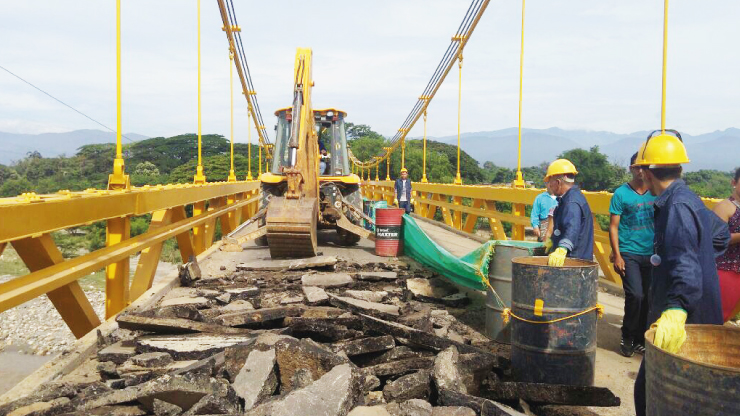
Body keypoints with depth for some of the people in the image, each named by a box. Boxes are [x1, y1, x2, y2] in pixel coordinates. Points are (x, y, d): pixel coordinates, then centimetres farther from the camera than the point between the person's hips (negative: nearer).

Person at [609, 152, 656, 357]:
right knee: (635, 296, -13)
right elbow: (613, 226, -4)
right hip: (629, 253, -4)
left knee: (647, 299, 7)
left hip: (652, 255, 4)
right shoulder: (621, 194, -4)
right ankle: (627, 338, 7)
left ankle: (640, 340, 22)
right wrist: (617, 255, -10)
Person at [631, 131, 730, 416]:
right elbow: (721, 235, 29)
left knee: (650, 393, -5)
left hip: (685, 319, -10)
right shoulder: (688, 199, 11)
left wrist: (676, 311, -44)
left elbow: (686, 265, -33)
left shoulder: (677, 206, -20)